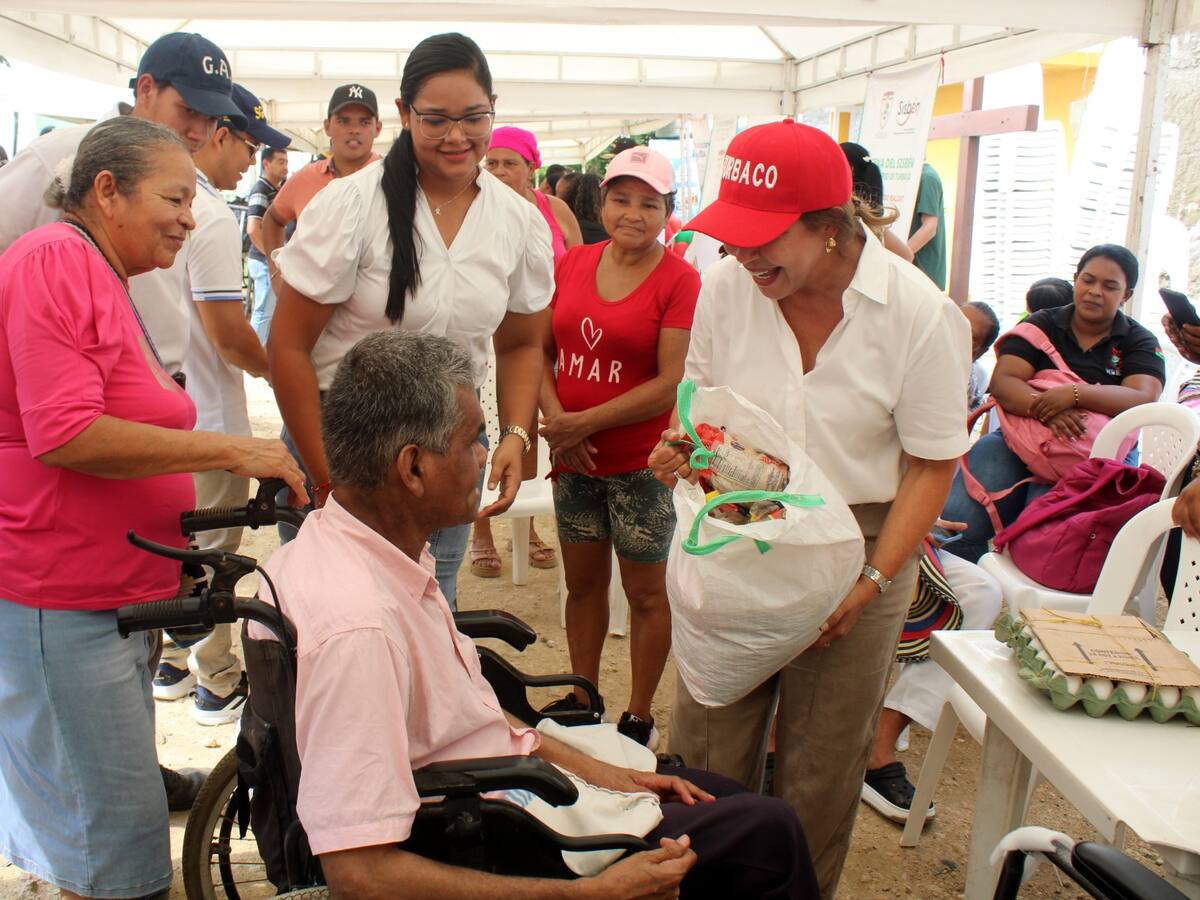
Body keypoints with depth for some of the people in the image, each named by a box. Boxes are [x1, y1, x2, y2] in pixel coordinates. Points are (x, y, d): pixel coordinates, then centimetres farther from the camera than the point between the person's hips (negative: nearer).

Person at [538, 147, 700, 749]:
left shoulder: (680, 281, -11)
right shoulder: (572, 264, 5)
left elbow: (671, 383, -16)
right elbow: (540, 350, 7)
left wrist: (584, 421, -16)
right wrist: (554, 418, -10)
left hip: (642, 465, -5)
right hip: (574, 459, 5)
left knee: (645, 592, 9)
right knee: (583, 583, 18)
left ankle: (639, 717, 26)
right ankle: (582, 696, 36)